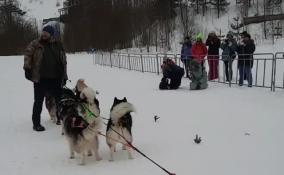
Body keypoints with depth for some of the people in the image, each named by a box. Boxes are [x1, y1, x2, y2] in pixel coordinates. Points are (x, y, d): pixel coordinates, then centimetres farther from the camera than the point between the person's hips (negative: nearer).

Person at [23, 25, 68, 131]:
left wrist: (64, 76, 13)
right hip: (40, 79, -3)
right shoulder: (35, 44, 2)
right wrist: (27, 68, -14)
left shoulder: (57, 45, 9)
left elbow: (63, 62, 14)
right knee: (38, 101, 4)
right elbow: (28, 55, -2)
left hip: (55, 79, 3)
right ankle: (36, 123, 13)